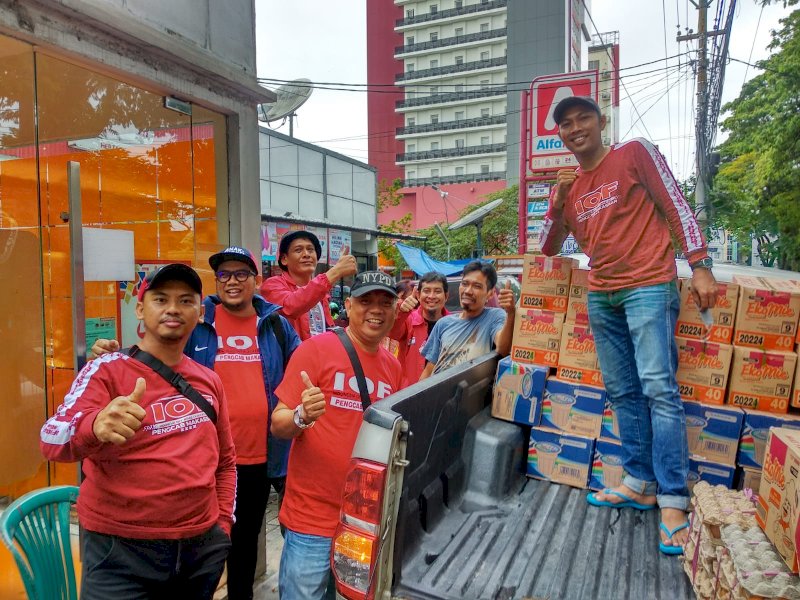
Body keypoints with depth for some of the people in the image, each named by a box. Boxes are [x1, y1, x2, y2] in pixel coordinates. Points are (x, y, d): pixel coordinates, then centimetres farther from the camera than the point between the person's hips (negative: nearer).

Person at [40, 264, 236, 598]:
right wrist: (96, 427, -44)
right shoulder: (107, 370, -9)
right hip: (121, 549, -4)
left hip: (202, 546, 5)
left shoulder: (209, 381, 4)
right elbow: (52, 441, -24)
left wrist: (223, 523, 7)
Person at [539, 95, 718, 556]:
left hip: (649, 287, -6)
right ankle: (641, 483, 15)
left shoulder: (636, 153, 1)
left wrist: (700, 266, -10)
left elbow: (676, 206, -2)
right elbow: (549, 248, 14)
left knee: (659, 389, -11)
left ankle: (673, 501, -6)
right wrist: (558, 202, -1)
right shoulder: (569, 187, 15)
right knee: (623, 393, 7)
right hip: (602, 297, 6)